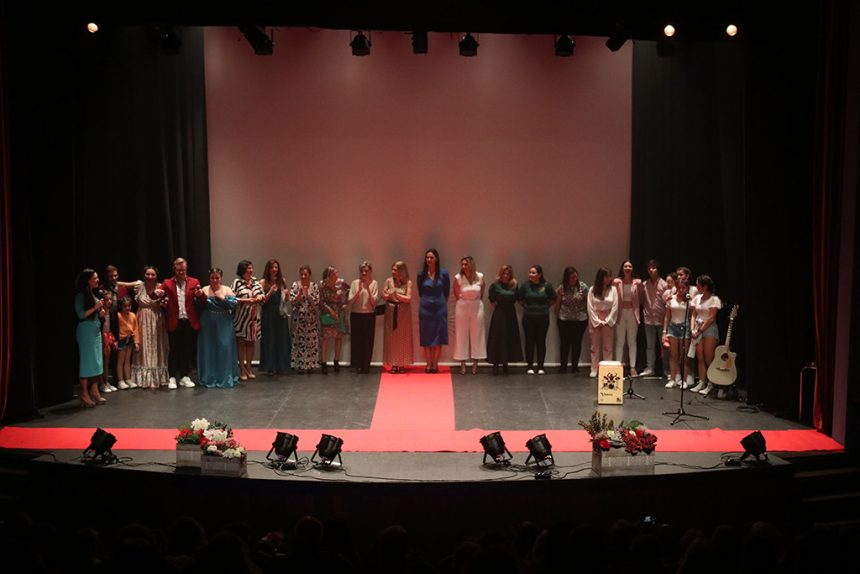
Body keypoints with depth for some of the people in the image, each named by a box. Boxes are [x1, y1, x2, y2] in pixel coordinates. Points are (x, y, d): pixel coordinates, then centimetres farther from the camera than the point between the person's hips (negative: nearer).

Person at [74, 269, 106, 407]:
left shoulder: (93, 294, 13)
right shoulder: (81, 296, -10)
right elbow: (81, 315, -17)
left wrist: (102, 313, 3)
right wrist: (95, 307, -17)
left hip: (96, 330, 8)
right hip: (86, 331, -8)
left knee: (97, 362, 6)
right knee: (87, 361, -5)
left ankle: (94, 392, 9)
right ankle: (84, 394, -1)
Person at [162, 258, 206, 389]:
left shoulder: (194, 282, 7)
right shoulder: (167, 283, 6)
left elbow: (203, 302, 0)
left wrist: (200, 294, -22)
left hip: (190, 323, 1)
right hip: (174, 323, -1)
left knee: (187, 351, 7)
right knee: (174, 351, 1)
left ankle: (185, 377, 16)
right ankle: (172, 378, 8)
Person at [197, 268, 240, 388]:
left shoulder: (227, 290, 2)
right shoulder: (204, 290, 2)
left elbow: (234, 303, -8)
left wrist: (222, 298, -17)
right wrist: (200, 298, -22)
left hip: (224, 325, 0)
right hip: (208, 325, 0)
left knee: (225, 349, -1)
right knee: (208, 350, 3)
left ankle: (225, 377, 9)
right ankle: (209, 378, 13)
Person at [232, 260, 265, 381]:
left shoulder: (255, 281, 7)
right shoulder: (237, 282, -9)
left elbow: (262, 295, 14)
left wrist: (260, 297, -8)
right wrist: (246, 300, -18)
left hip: (254, 317, 5)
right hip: (241, 316, -5)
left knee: (251, 342, 9)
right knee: (241, 342, 3)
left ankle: (249, 368, 19)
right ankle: (242, 369, 10)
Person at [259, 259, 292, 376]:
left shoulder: (282, 281, 7)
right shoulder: (263, 282, -2)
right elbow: (262, 301, -8)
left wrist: (287, 294, -7)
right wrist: (270, 291, -19)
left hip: (280, 314, 3)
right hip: (268, 314, -3)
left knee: (282, 339, 6)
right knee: (269, 340, 2)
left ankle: (281, 366, 15)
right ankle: (270, 367, 8)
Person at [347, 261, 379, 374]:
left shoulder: (374, 283, 1)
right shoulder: (355, 283, 4)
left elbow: (374, 301, -5)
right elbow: (350, 301, -2)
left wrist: (368, 289, -15)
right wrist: (359, 290, -13)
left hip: (369, 315, -1)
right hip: (356, 315, 1)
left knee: (368, 340, -1)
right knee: (356, 340, 1)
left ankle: (365, 366, 7)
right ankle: (357, 364, 11)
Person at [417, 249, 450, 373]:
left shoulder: (444, 273, -3)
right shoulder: (421, 274, 0)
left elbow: (447, 291, 7)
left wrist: (441, 302, 10)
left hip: (440, 308, -1)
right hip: (425, 308, 1)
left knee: (438, 336, 2)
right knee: (426, 337, 3)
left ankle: (435, 364, 10)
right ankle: (428, 364, 11)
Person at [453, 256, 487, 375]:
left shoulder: (480, 277, -5)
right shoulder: (458, 278, -9)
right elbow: (456, 295, 4)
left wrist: (476, 302, 13)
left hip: (477, 307, 1)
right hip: (462, 307, -1)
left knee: (476, 335, 5)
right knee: (462, 335, 2)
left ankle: (475, 364, 13)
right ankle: (462, 364, 9)